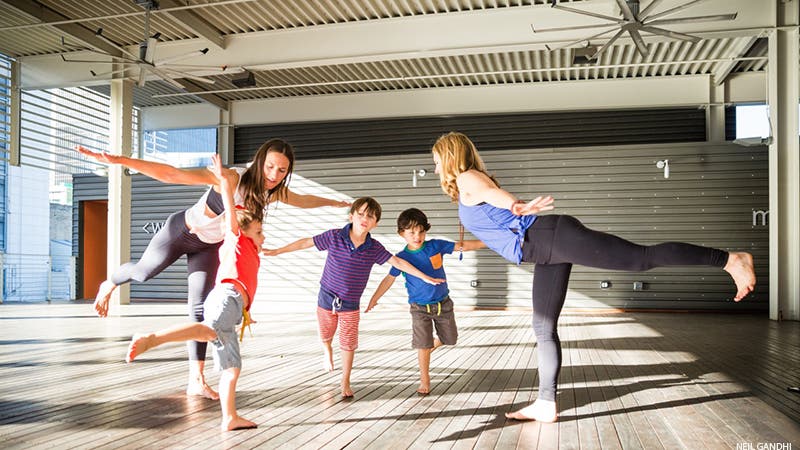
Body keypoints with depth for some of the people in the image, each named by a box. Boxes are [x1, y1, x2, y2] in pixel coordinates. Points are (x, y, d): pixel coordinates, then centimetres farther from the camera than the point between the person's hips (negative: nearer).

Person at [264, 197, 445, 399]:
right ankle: (327, 351, 56)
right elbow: (306, 242, -9)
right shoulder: (334, 237, -17)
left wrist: (425, 278, -4)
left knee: (348, 344, 4)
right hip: (327, 299, 0)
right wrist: (277, 251, -4)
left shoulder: (374, 248, -11)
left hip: (351, 304, 0)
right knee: (325, 336, 20)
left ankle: (345, 382, 23)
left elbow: (398, 262, -6)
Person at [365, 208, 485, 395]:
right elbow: (389, 279, 0)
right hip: (420, 308, -2)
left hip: (443, 303, 3)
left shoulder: (436, 246, -8)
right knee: (423, 345, -4)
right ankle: (424, 381, 11)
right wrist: (374, 299, 1)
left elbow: (461, 246, -5)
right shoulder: (402, 257, -9)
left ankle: (433, 345, 45)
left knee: (450, 339, 13)